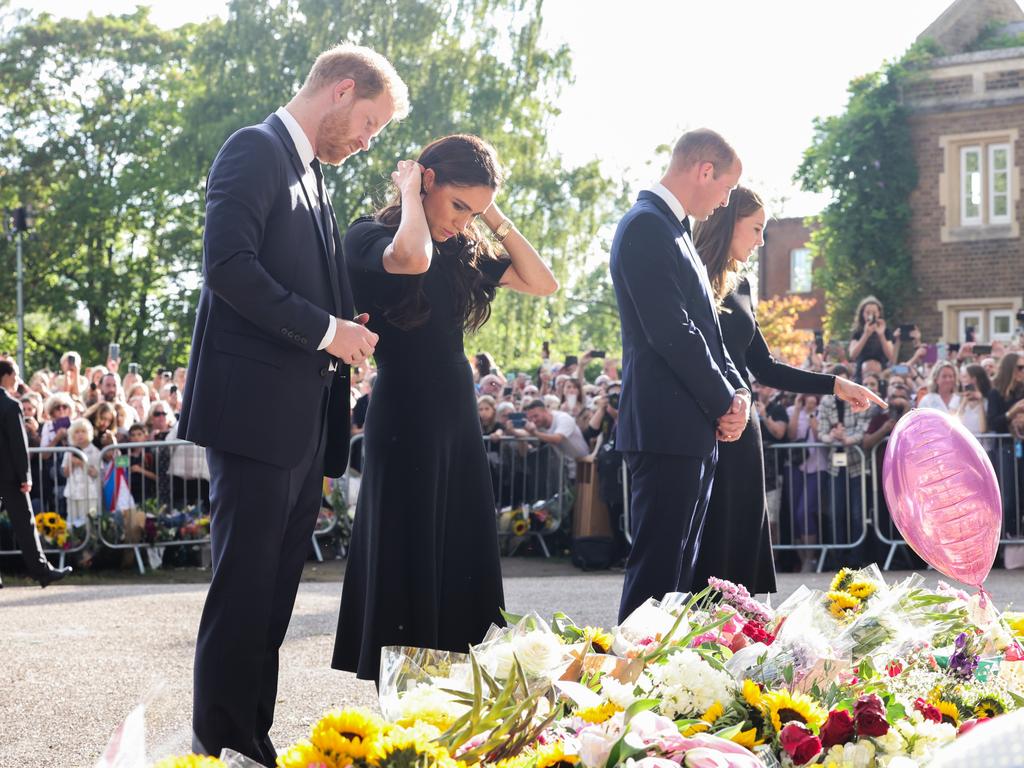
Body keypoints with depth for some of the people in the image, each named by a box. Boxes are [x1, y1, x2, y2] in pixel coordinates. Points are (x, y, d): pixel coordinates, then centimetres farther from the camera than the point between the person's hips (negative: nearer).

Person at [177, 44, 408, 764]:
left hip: (305, 422, 9)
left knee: (275, 593, 10)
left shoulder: (314, 176, 21)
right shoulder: (256, 151, -7)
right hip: (257, 411, -9)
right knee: (243, 589, -5)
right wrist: (325, 329, -16)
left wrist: (348, 334, 8)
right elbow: (228, 265, -19)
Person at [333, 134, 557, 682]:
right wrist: (410, 195, -15)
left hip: (458, 416, 7)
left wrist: (496, 219, 3)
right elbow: (411, 259, -32)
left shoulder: (463, 249, 11)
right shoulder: (369, 235, -8)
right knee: (407, 561, -2)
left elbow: (542, 283, 9)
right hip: (404, 418, -7)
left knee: (463, 563, 7)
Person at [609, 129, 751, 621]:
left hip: (693, 429, 10)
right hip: (667, 429, -10)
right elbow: (672, 333, -19)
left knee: (680, 566, 12)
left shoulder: (672, 229, 19)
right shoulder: (647, 227, -13)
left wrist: (737, 390, 4)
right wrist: (726, 402, -11)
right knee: (657, 565, -9)